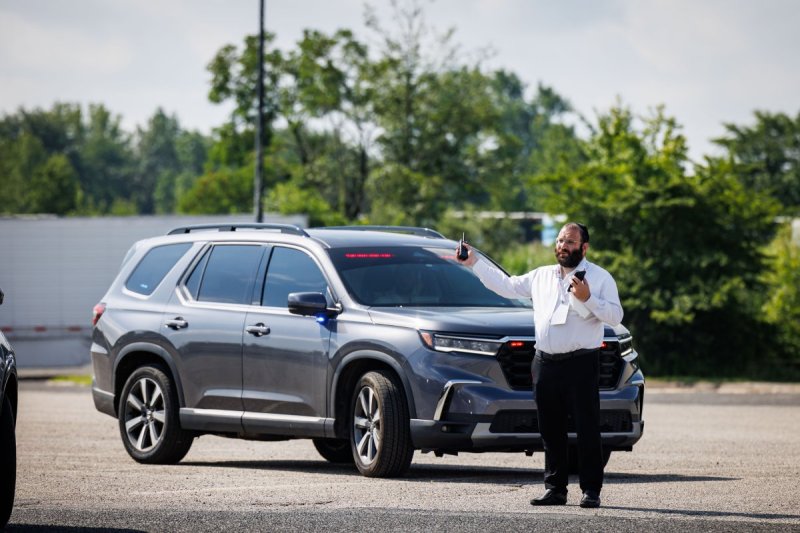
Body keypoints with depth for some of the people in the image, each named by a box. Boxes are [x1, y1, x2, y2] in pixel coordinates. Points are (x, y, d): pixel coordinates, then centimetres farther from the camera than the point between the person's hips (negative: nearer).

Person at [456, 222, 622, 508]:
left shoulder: (600, 277, 1)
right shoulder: (541, 276, 17)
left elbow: (615, 315, -6)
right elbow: (506, 285, 24)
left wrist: (587, 299, -19)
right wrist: (474, 262, 23)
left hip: (581, 363, -5)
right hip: (545, 364, 5)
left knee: (587, 429, -7)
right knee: (551, 431, 8)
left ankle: (591, 490, -4)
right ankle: (555, 488, 13)